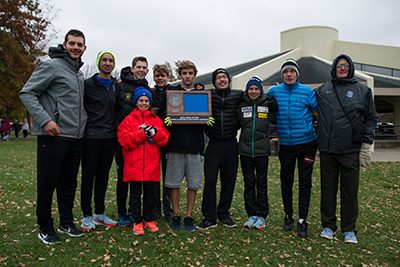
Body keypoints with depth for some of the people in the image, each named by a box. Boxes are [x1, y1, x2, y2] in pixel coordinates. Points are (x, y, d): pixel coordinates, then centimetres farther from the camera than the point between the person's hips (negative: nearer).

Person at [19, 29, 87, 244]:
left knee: (69, 183, 14)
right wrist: (44, 120, -20)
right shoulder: (52, 66, -6)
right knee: (47, 183, 3)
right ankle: (45, 228, 17)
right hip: (53, 137, -7)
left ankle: (66, 223, 27)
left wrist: (82, 124, 13)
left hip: (76, 138, 7)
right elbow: (27, 93, -11)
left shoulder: (79, 73, 17)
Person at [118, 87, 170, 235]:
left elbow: (164, 139, 4)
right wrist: (142, 133, -15)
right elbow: (124, 140, -8)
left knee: (151, 194, 11)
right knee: (136, 194, 6)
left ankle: (150, 220, 25)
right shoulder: (129, 119, 5)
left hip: (152, 166, 2)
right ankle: (137, 222, 17)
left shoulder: (156, 120, 12)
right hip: (134, 165, -2)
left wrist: (154, 132, -14)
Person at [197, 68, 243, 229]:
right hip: (214, 144, -2)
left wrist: (235, 127, 7)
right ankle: (209, 217, 8)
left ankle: (224, 214, 24)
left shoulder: (238, 95, 4)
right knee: (210, 180, -4)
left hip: (231, 144, 2)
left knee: (229, 180, 8)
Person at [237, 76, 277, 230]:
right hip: (245, 150, 2)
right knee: (248, 183, 8)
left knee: (262, 183, 6)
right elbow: (236, 124, 12)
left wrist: (274, 107, -4)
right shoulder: (242, 105, 6)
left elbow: (277, 121, 9)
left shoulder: (267, 104, 3)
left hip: (262, 150, -1)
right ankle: (251, 214, 19)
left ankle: (262, 216, 17)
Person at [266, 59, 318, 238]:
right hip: (285, 144, 2)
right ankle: (288, 216, 27)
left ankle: (302, 220, 11)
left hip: (306, 143, -2)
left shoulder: (307, 91, -4)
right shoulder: (274, 91, 1)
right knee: (286, 181, 11)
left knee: (305, 182, 2)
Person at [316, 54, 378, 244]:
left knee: (350, 190, 6)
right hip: (327, 150, 2)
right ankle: (328, 226, 23)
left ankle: (348, 229, 20)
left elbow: (371, 118, 6)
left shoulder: (362, 90, 5)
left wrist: (366, 145, -1)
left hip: (351, 150, -1)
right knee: (328, 189, 9)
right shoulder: (323, 90, 9)